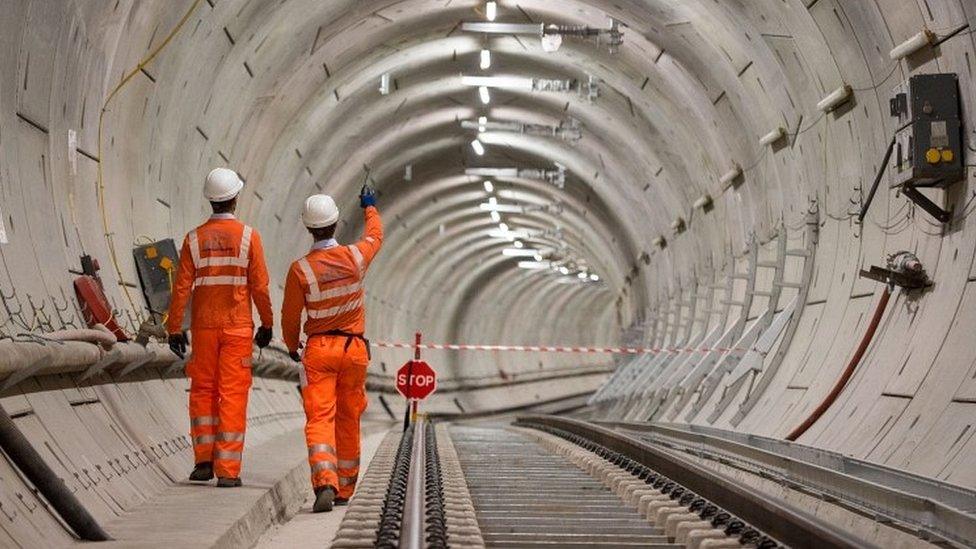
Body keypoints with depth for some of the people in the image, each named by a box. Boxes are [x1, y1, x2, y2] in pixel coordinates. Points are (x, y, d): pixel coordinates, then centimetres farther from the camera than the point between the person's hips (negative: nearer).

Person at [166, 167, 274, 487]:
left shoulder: (194, 238, 1)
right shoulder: (248, 236, -4)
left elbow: (182, 287, -1)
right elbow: (260, 285, -3)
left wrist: (174, 329, 4)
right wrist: (267, 323, 8)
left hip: (203, 326, 2)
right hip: (238, 327, -2)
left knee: (202, 391, 15)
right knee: (233, 395, 0)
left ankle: (204, 461, 13)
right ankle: (228, 470, -1)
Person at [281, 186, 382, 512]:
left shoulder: (300, 269, -12)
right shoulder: (355, 256, -5)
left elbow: (290, 316, -2)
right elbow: (376, 235, 19)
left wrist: (292, 346, 19)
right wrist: (370, 207, 40)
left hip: (319, 349, -3)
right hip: (355, 348, 3)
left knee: (319, 418, -6)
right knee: (348, 420, 13)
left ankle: (325, 484, -26)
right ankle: (344, 489, 23)